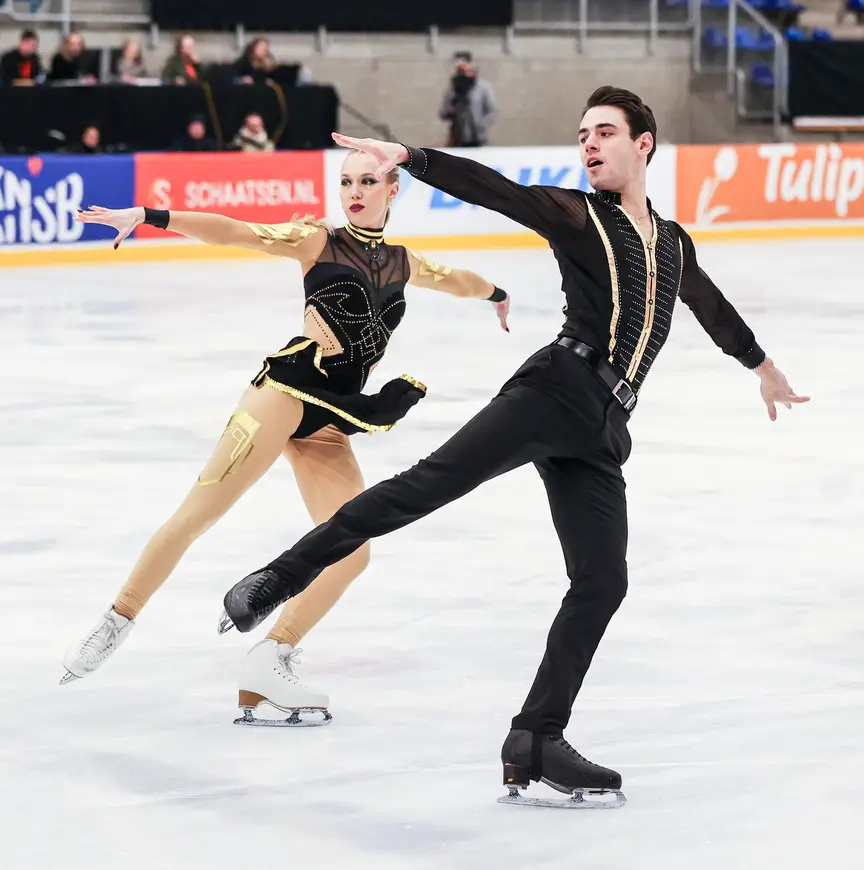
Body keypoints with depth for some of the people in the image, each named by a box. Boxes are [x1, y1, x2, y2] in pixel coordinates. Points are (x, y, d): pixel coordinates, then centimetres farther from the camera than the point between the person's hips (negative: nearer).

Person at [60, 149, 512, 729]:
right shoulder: (318, 242, 6)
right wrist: (147, 217, -14)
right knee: (200, 512, -14)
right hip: (288, 391, -5)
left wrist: (495, 293, 59)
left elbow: (455, 280, 41)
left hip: (332, 422, 5)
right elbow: (234, 233, -3)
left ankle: (270, 664, 0)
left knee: (353, 551, -7)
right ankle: (117, 624, -6)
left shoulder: (402, 264, 21)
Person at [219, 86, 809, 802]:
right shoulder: (574, 214, 10)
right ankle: (282, 578, -20)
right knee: (432, 481, -22)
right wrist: (411, 158, -23)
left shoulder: (674, 244, 26)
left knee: (602, 582, -4)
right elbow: (490, 188, -5)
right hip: (559, 388, -5)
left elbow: (712, 305, 44)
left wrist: (761, 363, 61)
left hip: (601, 434, 5)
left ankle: (536, 742, -1)